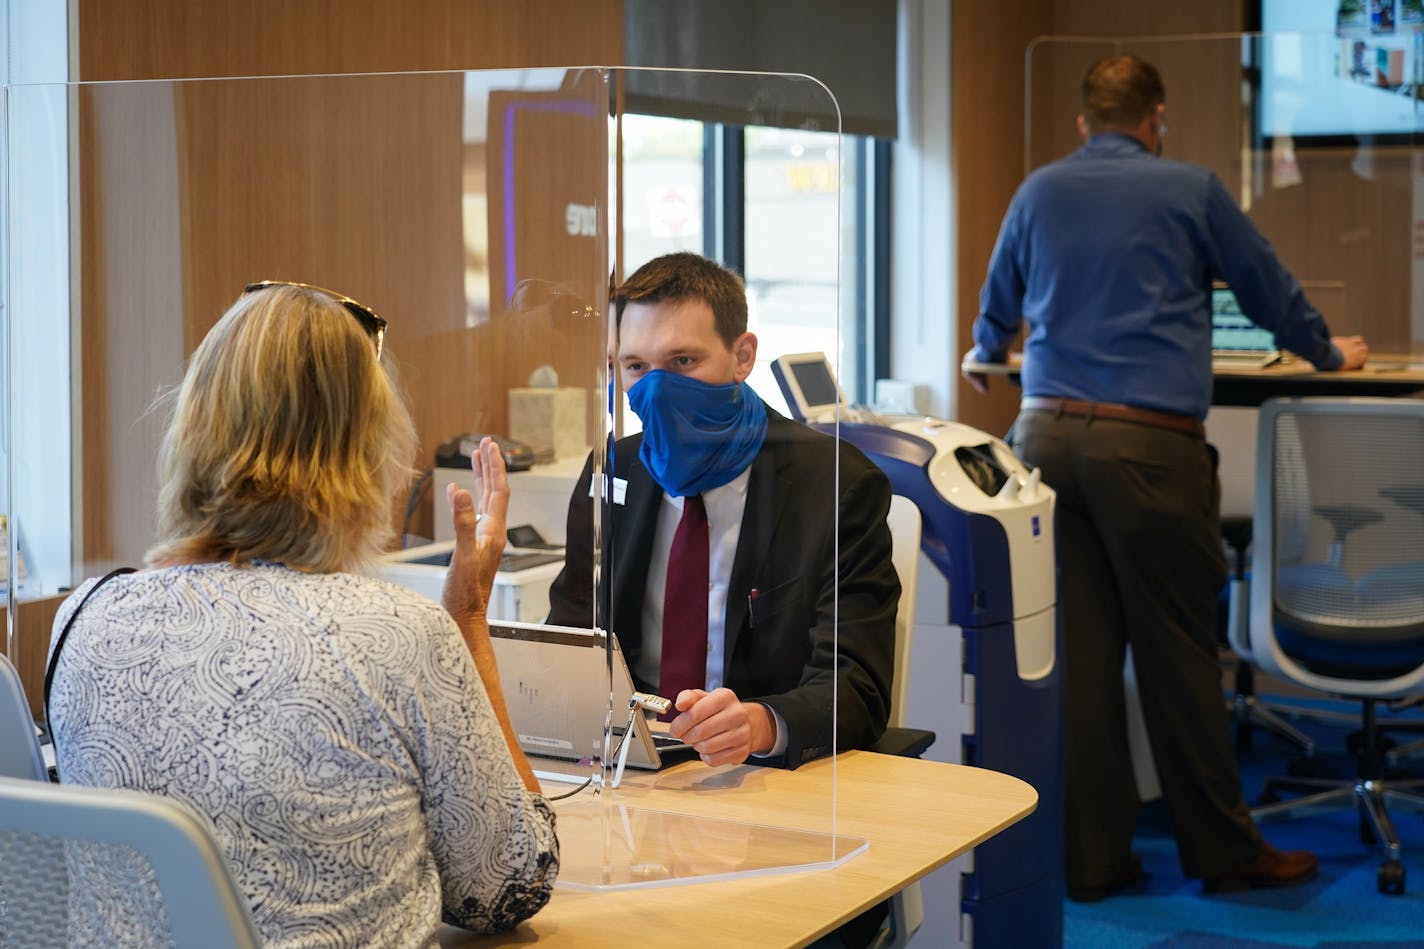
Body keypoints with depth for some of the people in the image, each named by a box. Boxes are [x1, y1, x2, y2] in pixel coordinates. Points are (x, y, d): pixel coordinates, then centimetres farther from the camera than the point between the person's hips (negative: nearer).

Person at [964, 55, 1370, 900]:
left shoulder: (1038, 193, 14)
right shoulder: (1191, 190, 4)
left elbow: (998, 302, 30)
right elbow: (1268, 286, 17)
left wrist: (985, 356, 53)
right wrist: (1326, 351, 36)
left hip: (1046, 431, 4)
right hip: (1149, 441, -4)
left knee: (1076, 648, 6)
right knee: (1178, 649, 3)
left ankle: (1091, 854, 11)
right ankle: (1223, 850, 15)